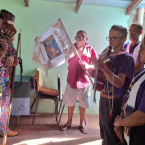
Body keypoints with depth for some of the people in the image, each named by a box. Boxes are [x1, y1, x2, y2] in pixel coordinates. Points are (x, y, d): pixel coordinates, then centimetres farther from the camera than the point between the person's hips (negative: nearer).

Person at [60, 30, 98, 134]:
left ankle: (82, 123, 32)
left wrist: (89, 66, -23)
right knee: (70, 102, 14)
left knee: (83, 104, 11)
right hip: (72, 79, 1)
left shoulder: (90, 49, -3)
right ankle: (69, 122, 34)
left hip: (84, 80, -1)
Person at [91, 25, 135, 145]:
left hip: (116, 103, -7)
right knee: (104, 135, 21)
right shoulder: (109, 56, 11)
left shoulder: (127, 58, -12)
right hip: (104, 99, 7)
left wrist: (104, 67, -36)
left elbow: (119, 83, -24)